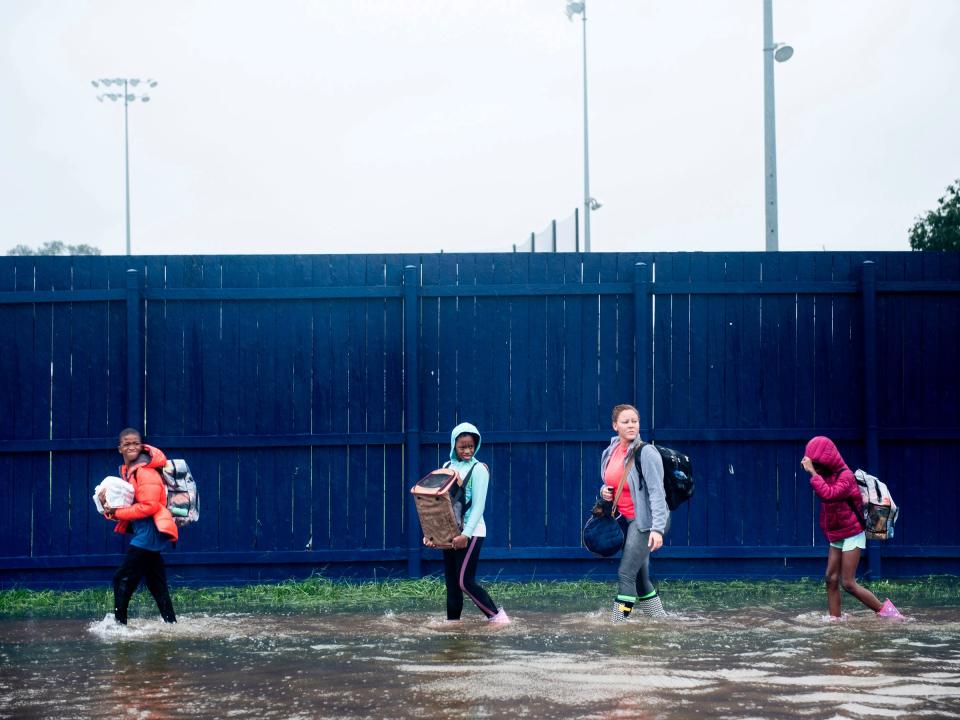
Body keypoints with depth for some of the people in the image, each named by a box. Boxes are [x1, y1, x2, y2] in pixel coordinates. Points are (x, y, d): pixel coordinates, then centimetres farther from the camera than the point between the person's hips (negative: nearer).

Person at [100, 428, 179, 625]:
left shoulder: (146, 472, -15)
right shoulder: (127, 470, 13)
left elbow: (149, 507, -21)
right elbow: (128, 503, 13)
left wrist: (117, 512, -17)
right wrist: (109, 506, -8)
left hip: (149, 532, -10)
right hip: (144, 534, 10)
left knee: (123, 580, -8)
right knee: (156, 585, 14)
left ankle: (119, 623, -4)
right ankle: (170, 623, 19)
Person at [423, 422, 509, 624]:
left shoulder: (478, 469, -7)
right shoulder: (448, 467, 9)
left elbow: (478, 505, -13)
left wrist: (466, 534, -20)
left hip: (471, 532, -6)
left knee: (465, 581, -9)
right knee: (451, 579, 7)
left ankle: (496, 615, 0)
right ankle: (452, 620, 15)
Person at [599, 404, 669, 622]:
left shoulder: (646, 452, -16)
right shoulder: (609, 453, 6)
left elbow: (657, 492, -20)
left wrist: (657, 529, -27)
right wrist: (604, 491, -4)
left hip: (645, 520, -8)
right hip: (625, 520, 8)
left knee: (626, 574, -13)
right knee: (639, 577, 13)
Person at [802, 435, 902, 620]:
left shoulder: (845, 477, -21)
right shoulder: (828, 476, 4)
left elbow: (828, 494, -38)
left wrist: (813, 473, -35)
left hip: (851, 535, -8)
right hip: (836, 537, 8)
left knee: (848, 583, -8)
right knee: (831, 579, 3)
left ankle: (884, 609, 2)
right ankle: (834, 619, 6)